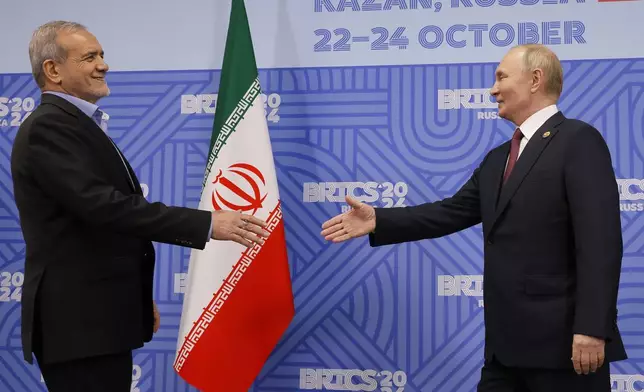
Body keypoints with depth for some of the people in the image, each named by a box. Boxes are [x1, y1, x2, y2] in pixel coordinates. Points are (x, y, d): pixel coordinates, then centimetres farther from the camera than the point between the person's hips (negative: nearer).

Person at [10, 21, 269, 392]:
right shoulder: (49, 127, -15)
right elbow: (103, 206, -27)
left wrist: (138, 298, 22)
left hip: (99, 315, 10)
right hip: (79, 321, -10)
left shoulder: (77, 125, 17)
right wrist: (207, 222, -27)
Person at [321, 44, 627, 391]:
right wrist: (379, 220, 6)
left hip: (561, 340, -8)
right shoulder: (498, 159, 18)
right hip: (506, 340, 8)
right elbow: (452, 212, 15)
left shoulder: (579, 140, -9)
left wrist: (591, 329, -23)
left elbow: (600, 239, -17)